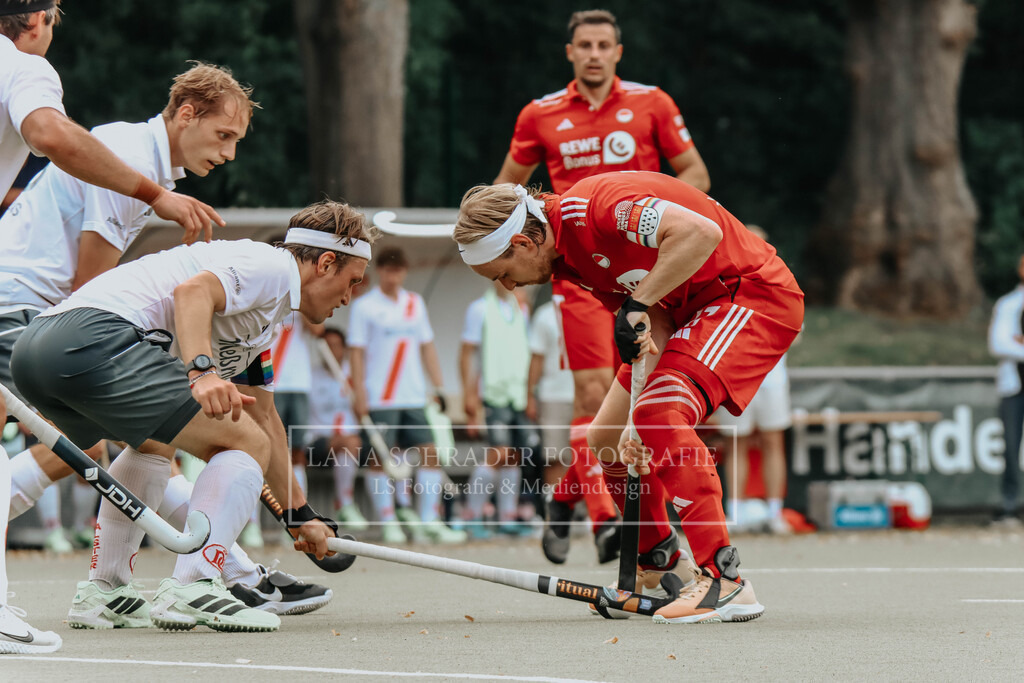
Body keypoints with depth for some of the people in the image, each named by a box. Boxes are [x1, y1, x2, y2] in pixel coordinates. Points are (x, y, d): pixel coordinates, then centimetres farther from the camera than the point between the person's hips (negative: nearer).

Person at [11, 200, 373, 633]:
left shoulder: (261, 319, 33)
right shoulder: (271, 266, 3)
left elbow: (262, 417, 42)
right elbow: (192, 291, -17)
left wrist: (300, 515, 47)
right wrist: (201, 371, -32)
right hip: (96, 334, -11)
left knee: (152, 443, 36)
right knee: (245, 445, -7)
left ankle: (104, 590, 29)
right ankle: (191, 588, -18)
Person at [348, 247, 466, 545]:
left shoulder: (415, 303, 14)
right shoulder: (364, 306, -1)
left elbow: (427, 346, 18)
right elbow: (356, 352, -3)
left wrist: (439, 387, 12)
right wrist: (359, 395, -11)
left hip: (414, 397, 5)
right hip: (379, 398, -5)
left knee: (430, 453, -3)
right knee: (381, 460, -3)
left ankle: (429, 523, -2)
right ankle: (388, 523, 2)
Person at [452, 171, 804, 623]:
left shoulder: (593, 208, -26)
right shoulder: (566, 254, 3)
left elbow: (701, 233, -36)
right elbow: (655, 326, 0)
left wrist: (637, 303, -30)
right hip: (688, 310, 10)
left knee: (662, 416, -29)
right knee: (605, 440, 10)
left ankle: (726, 581, -28)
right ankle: (660, 569, 30)